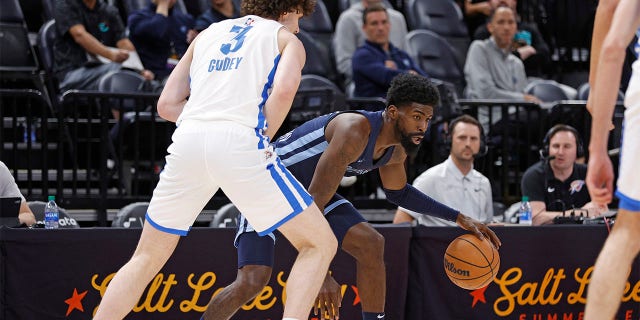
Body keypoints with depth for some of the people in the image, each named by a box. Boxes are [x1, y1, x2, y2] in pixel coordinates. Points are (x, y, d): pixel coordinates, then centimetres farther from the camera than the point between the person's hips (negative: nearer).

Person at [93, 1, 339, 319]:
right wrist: (263, 135, 6)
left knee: (147, 258, 18)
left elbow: (167, 104, 22)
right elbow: (284, 88, -6)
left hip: (187, 139, 4)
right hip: (240, 143, -4)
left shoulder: (209, 33, 30)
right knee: (320, 244, 6)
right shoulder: (286, 39, 18)